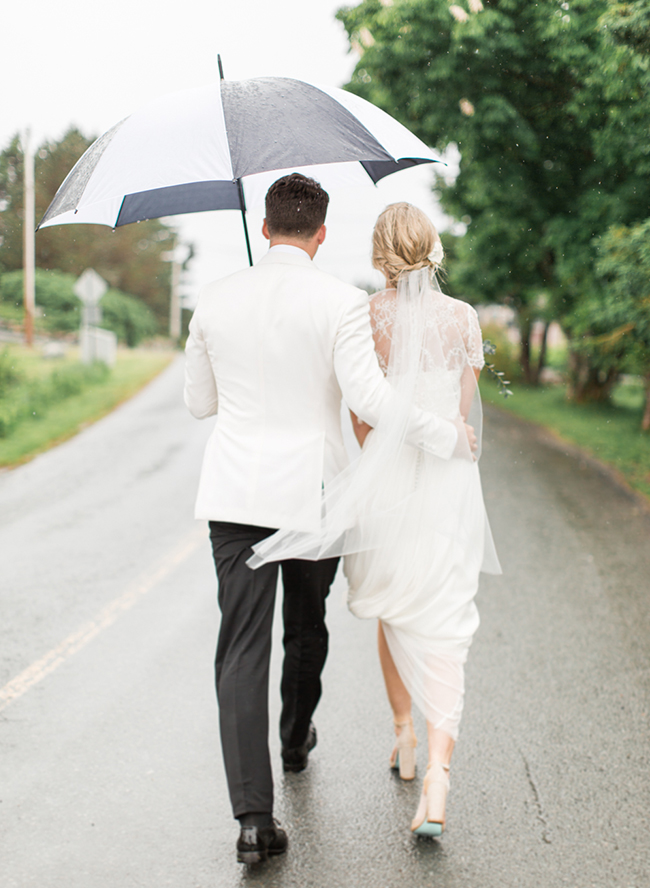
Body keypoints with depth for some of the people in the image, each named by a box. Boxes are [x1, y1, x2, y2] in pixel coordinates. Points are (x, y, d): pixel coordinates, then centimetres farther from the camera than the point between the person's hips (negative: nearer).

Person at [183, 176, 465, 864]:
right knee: (306, 628, 23)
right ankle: (296, 739, 47)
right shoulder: (340, 302, -9)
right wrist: (447, 435, -5)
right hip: (312, 492, -1)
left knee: (242, 648, -1)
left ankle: (253, 816, -9)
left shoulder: (215, 299, 2)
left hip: (235, 494, 1)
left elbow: (198, 402, 11)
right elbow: (369, 399, -17)